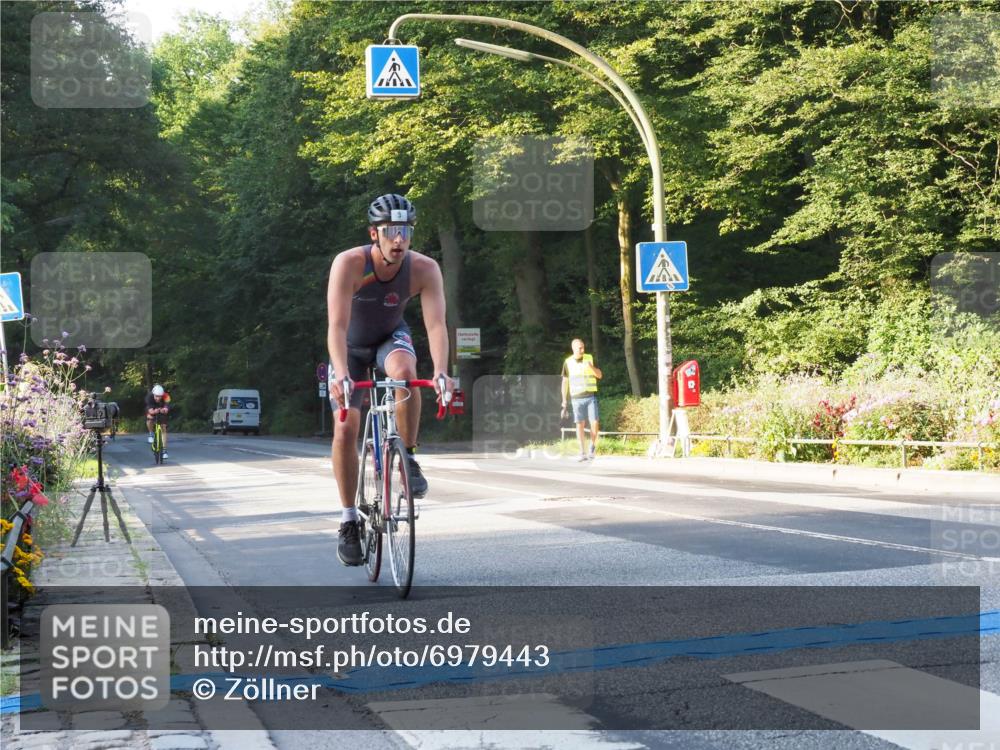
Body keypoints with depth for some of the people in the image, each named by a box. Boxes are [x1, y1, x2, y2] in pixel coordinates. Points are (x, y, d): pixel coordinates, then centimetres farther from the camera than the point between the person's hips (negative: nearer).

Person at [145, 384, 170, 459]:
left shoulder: (166, 396, -35)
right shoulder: (149, 396, -34)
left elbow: (167, 407, -49)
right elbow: (150, 410, -43)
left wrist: (164, 410, -72)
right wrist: (153, 411, -65)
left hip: (161, 413, 0)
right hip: (152, 410, 0)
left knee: (163, 429, -8)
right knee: (149, 418, -31)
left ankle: (164, 450, -2)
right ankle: (151, 434, -3)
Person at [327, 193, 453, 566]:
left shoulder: (425, 269, -27)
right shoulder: (349, 263, -32)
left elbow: (436, 323, -36)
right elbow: (336, 325, -40)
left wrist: (441, 372, -53)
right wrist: (340, 374, -55)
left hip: (391, 338, 1)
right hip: (351, 346, 0)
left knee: (405, 372, -35)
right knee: (345, 429, -12)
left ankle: (408, 459, -16)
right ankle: (349, 522, 1)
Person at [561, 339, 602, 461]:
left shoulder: (590, 358, 2)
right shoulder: (568, 362, 2)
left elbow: (600, 375, 3)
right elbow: (565, 382, 7)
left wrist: (591, 367, -17)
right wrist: (564, 401, 4)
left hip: (590, 396, 0)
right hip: (576, 398, 0)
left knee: (595, 422, -8)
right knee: (580, 424, -2)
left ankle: (592, 447, 14)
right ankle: (583, 453, 1)